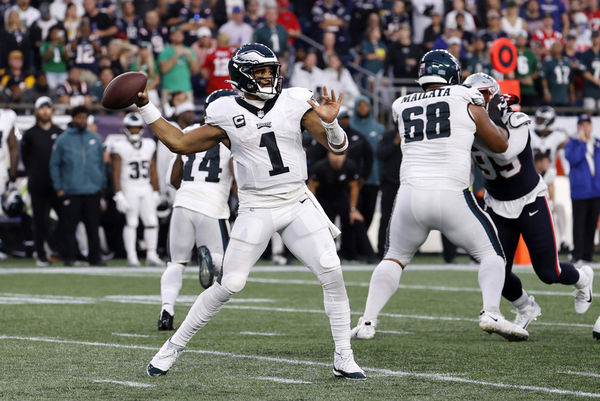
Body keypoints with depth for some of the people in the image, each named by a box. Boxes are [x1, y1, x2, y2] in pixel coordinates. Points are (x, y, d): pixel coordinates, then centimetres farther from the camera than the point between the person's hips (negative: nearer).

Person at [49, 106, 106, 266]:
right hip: (70, 191, -2)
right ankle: (69, 257, 5)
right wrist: (59, 187, -1)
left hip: (92, 191, 2)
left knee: (93, 226, 3)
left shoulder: (95, 139, 11)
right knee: (70, 226, -2)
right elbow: (54, 165, 5)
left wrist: (101, 184, 13)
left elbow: (101, 163, 18)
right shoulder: (63, 139, 3)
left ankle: (95, 257, 7)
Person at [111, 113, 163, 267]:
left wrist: (155, 192, 15)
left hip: (146, 188, 5)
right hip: (129, 188, -5)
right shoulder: (120, 147, -5)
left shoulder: (149, 145, 11)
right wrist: (118, 195, -14)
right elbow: (116, 173, -8)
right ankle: (131, 256, -1)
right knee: (131, 222, -6)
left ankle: (151, 255, 7)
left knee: (152, 222, 0)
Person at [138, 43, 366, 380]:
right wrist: (145, 107, 4)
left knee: (332, 273, -11)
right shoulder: (226, 115, 0)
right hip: (256, 210, -2)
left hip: (298, 204, 2)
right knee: (230, 285, -6)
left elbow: (338, 146, 0)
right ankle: (174, 346, 9)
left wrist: (330, 123, -22)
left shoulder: (295, 103, 2)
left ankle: (344, 358, -2)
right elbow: (180, 143, 8)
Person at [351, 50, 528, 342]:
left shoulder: (403, 107, 14)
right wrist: (489, 117, 32)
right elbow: (500, 144, 12)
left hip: (411, 195, 3)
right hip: (451, 197, -3)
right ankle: (491, 312, -10)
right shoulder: (466, 101, 4)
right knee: (491, 253, 12)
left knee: (395, 258, 23)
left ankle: (367, 322, 11)